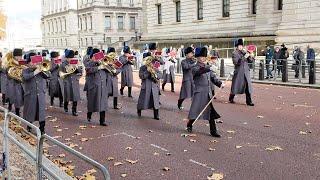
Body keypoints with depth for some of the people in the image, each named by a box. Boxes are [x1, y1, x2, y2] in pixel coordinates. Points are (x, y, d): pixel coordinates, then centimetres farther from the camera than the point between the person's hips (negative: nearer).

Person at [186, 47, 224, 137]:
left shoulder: (208, 68, 14)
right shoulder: (195, 68, -6)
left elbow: (213, 78, 10)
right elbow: (200, 71, -30)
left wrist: (220, 83, -8)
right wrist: (208, 67, -44)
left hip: (208, 93, 6)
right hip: (199, 93, -6)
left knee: (211, 112, 5)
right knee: (196, 111, -1)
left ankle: (213, 131, 12)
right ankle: (189, 125, 24)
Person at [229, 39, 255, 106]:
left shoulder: (245, 52, 12)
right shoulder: (234, 53, -4)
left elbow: (250, 61, 13)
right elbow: (236, 62, -17)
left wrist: (251, 56, -9)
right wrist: (244, 57, -23)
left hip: (246, 72, 5)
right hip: (238, 72, -5)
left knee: (248, 86, 0)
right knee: (235, 86, 6)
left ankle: (249, 101, 3)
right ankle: (231, 99, 25)